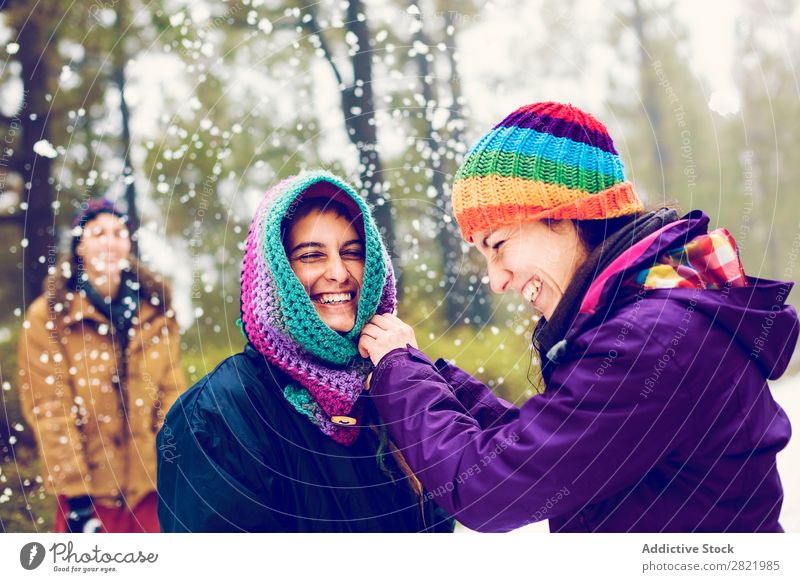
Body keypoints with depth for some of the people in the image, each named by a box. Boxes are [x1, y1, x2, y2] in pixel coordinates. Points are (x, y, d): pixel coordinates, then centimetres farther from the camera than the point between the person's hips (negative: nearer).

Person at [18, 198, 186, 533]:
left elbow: (172, 392, 4)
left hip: (151, 485, 2)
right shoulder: (48, 316, -4)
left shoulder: (157, 311, 5)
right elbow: (48, 409, -8)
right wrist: (76, 494, -12)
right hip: (91, 492, -2)